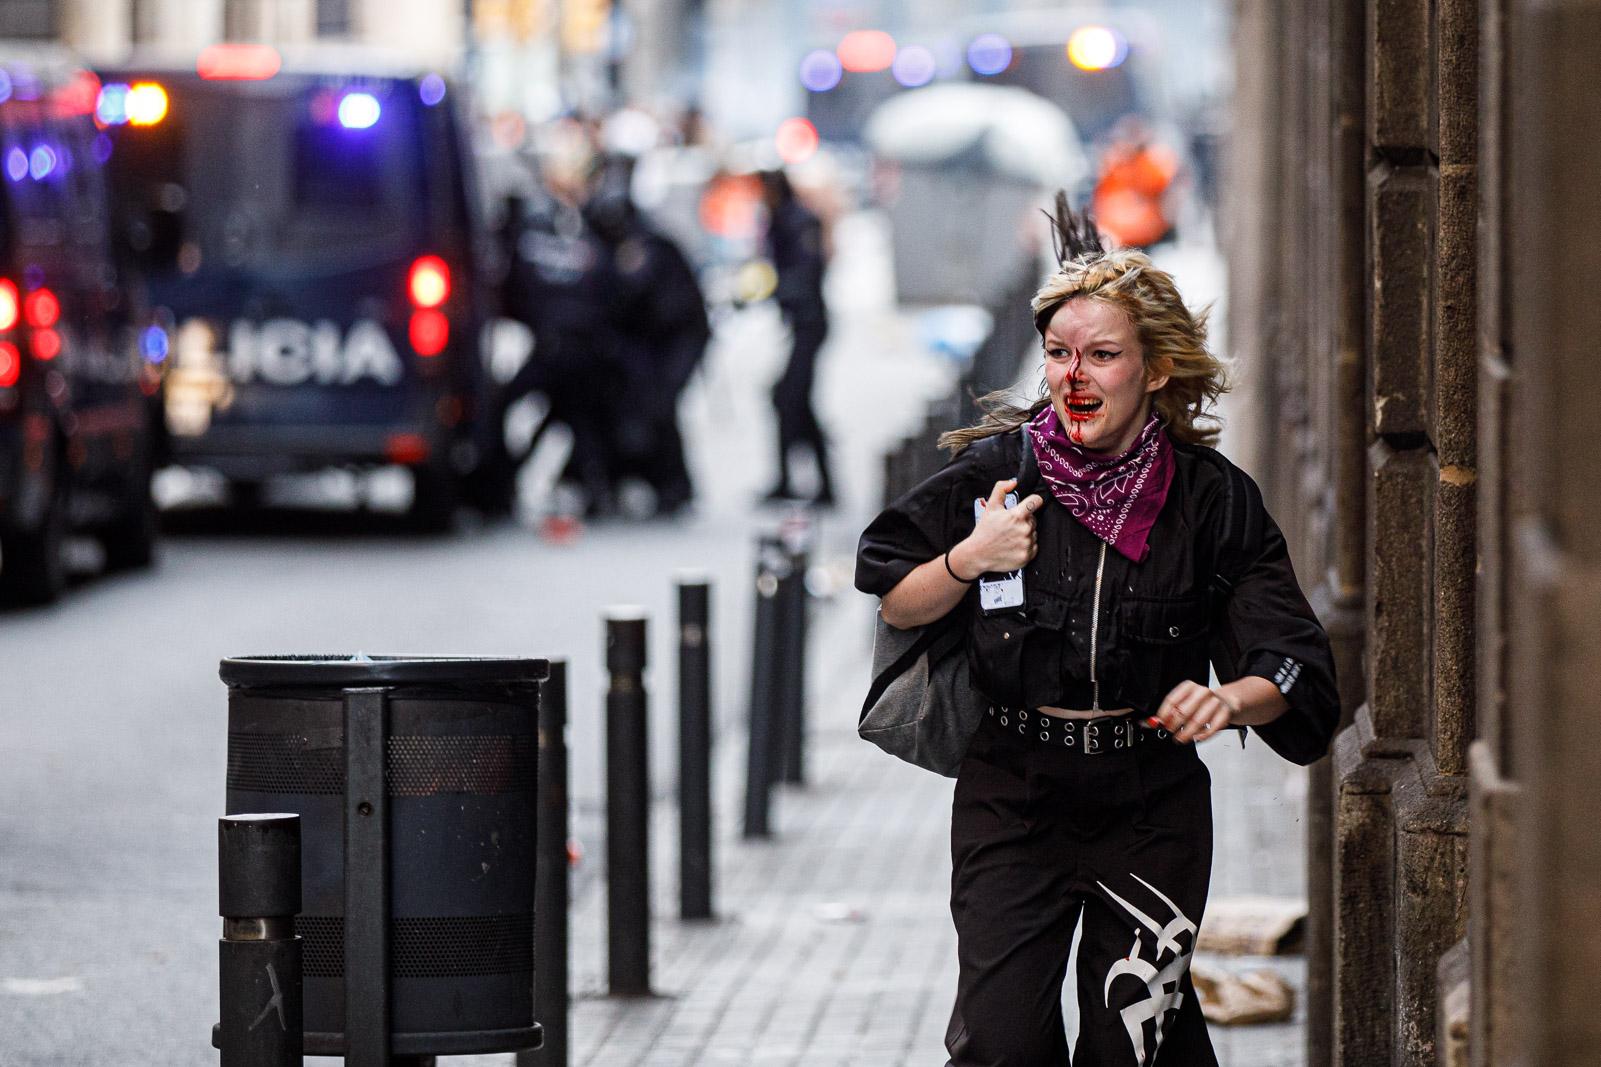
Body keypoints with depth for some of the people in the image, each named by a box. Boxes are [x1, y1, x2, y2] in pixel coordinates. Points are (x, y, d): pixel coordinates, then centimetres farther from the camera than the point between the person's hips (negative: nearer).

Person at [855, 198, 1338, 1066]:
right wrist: (969, 561, -13)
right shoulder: (992, 472, -3)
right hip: (1012, 798, 0)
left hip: (1154, 806, 0)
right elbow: (895, 605, 7)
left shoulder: (1211, 498, -3)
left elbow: (1294, 669, -4)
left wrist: (1230, 699, -25)